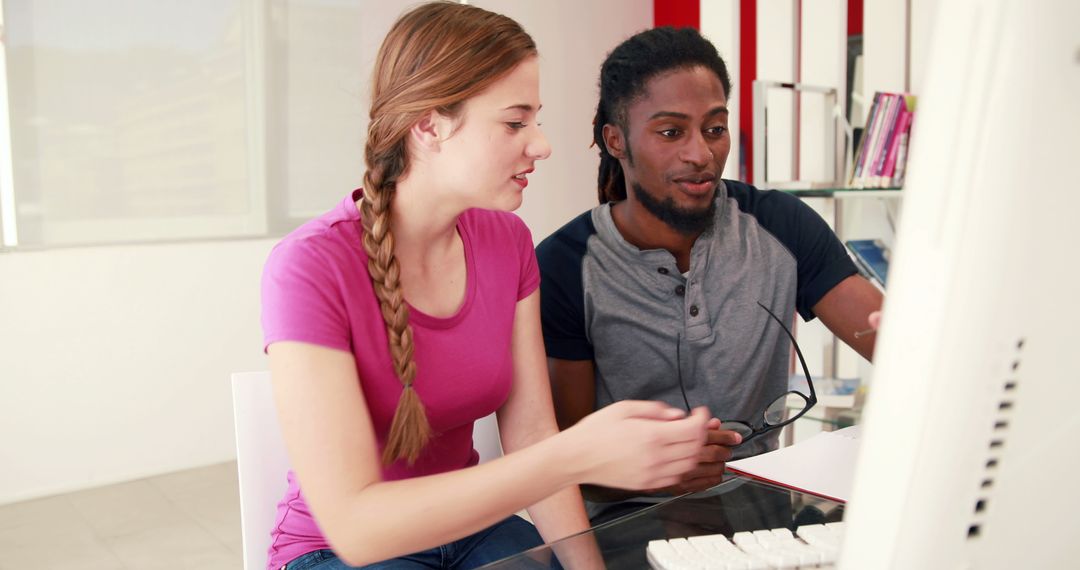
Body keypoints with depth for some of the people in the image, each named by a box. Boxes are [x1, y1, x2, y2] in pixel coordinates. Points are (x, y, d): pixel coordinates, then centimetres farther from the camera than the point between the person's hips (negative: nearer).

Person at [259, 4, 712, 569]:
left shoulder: (508, 242, -4)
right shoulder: (309, 266, -24)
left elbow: (531, 433, -5)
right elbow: (354, 524, -29)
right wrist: (577, 457, -38)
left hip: (469, 522, 5)